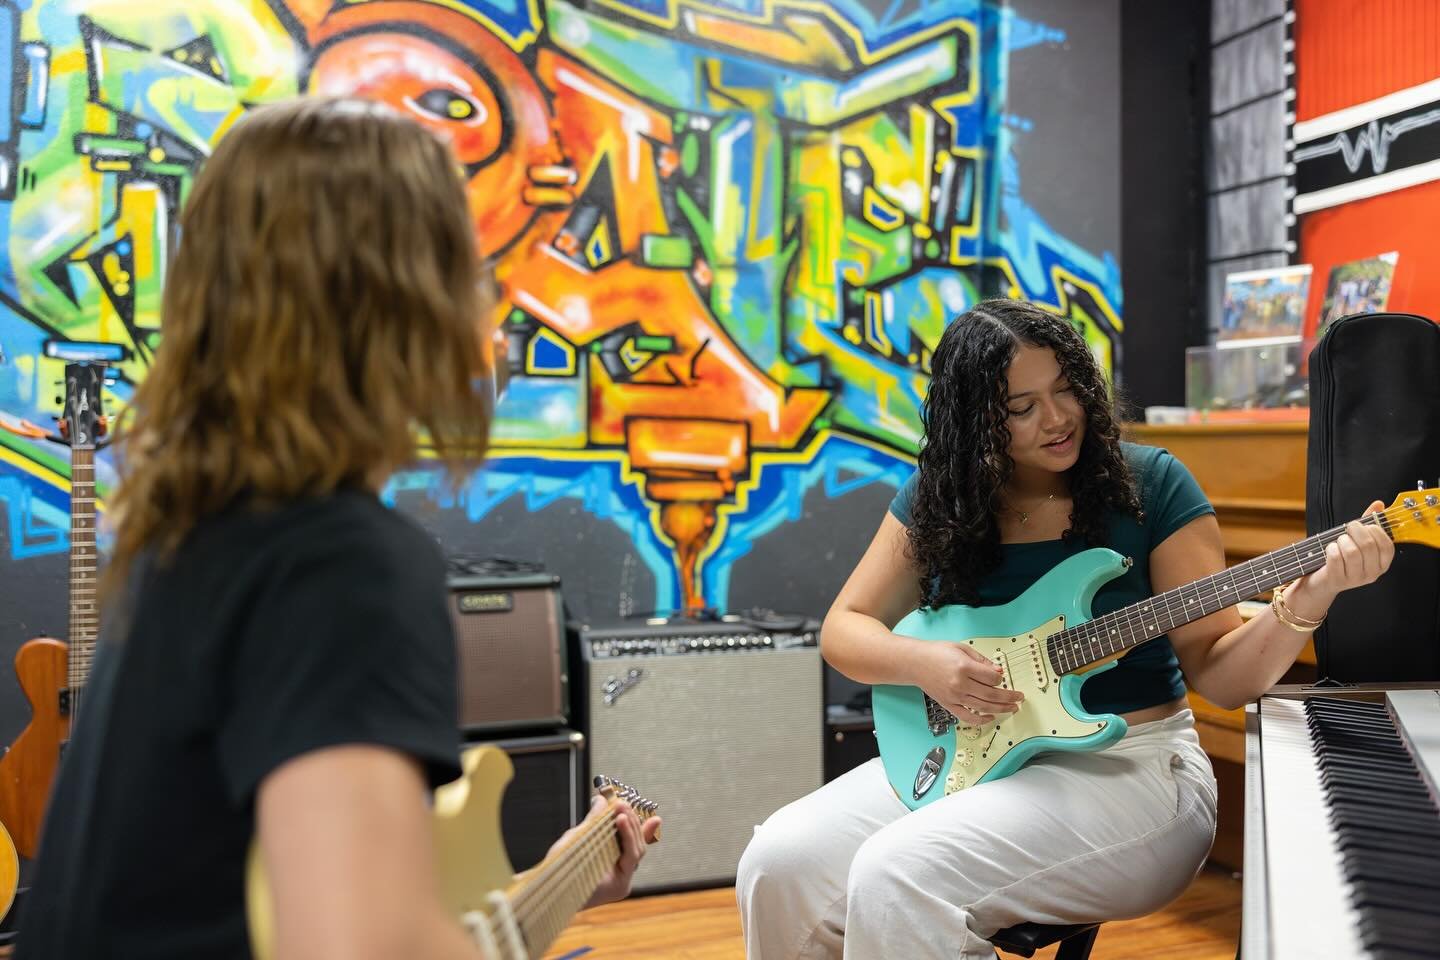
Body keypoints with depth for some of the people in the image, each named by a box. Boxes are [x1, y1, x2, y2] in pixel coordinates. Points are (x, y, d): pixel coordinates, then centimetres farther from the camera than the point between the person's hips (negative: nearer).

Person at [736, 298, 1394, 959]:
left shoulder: (1151, 484, -6)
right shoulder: (938, 495, 2)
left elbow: (1218, 673, -7)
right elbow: (844, 630, 4)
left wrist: (1304, 603, -26)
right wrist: (922, 663, -16)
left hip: (1128, 763, -4)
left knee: (898, 877, -28)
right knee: (780, 862, -16)